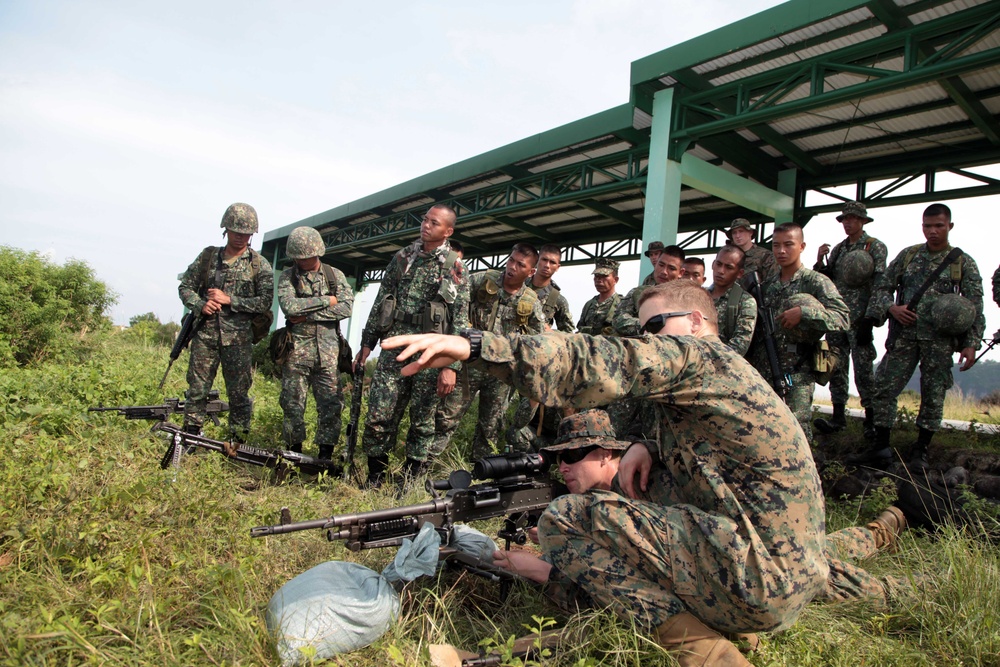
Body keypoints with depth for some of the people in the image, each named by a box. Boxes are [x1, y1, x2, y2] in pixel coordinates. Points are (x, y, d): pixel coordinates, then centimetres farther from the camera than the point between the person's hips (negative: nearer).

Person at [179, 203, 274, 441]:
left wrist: (229, 300, -13)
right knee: (197, 388, 6)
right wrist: (199, 305, -7)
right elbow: (185, 286, 13)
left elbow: (265, 302, -6)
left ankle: (237, 443, 13)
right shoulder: (208, 256, 9)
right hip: (206, 334, 2)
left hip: (238, 338, -2)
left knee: (238, 392, 3)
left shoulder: (259, 264, 1)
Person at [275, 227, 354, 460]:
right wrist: (326, 301, -10)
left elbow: (346, 307, -7)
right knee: (292, 404, 4)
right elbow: (289, 306, -13)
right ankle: (294, 453, 19)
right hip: (297, 350, 0)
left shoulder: (335, 275, 8)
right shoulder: (287, 277, 5)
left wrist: (307, 314, -11)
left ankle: (325, 455, 11)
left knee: (331, 404, 0)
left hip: (328, 351, 1)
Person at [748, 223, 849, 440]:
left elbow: (843, 318, -14)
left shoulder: (816, 282, -1)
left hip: (796, 374, -5)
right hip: (761, 372, 6)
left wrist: (804, 312, -25)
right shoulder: (767, 285, 16)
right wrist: (749, 365, 11)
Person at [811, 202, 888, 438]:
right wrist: (820, 261, -2)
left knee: (863, 368, -5)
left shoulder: (875, 247, 0)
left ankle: (871, 418, 3)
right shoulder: (838, 249, 16)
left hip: (859, 318, -5)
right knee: (836, 367, 6)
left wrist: (869, 318, -14)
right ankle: (838, 416, 11)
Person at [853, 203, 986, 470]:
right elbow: (881, 287, 13)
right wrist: (890, 307, -8)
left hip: (940, 340, -1)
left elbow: (975, 307, 2)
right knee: (884, 388, -3)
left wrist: (971, 344, -7)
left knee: (933, 395, 4)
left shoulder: (963, 262, 5)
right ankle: (881, 448, 7)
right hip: (903, 335, 2)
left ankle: (920, 451, 17)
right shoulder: (908, 255, 10)